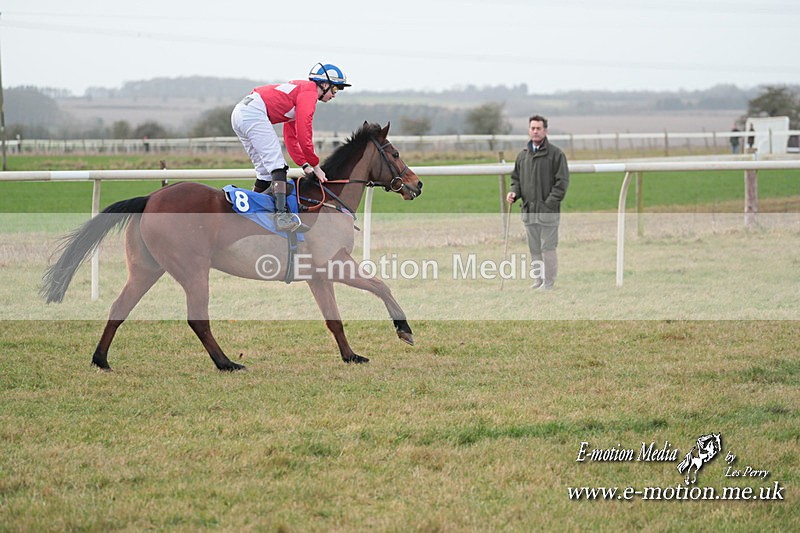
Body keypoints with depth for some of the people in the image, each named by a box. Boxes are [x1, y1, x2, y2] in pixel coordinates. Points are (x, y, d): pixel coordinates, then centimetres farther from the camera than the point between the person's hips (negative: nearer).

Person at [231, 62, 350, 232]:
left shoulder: (298, 89, 29)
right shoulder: (309, 92, -3)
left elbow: (290, 137, 31)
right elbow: (304, 135, -9)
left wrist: (305, 165, 22)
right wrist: (316, 166, 0)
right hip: (254, 113, -11)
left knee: (265, 170, 15)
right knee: (277, 164, -15)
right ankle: (282, 215, -27)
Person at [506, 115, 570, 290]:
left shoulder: (555, 153, -4)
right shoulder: (523, 155, 13)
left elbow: (562, 181, -7)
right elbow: (516, 178, 22)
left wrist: (550, 202, -14)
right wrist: (514, 192, 1)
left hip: (548, 210, -6)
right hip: (528, 210, 6)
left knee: (548, 247, -4)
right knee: (534, 249, 10)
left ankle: (549, 282, 2)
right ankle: (538, 280, 19)